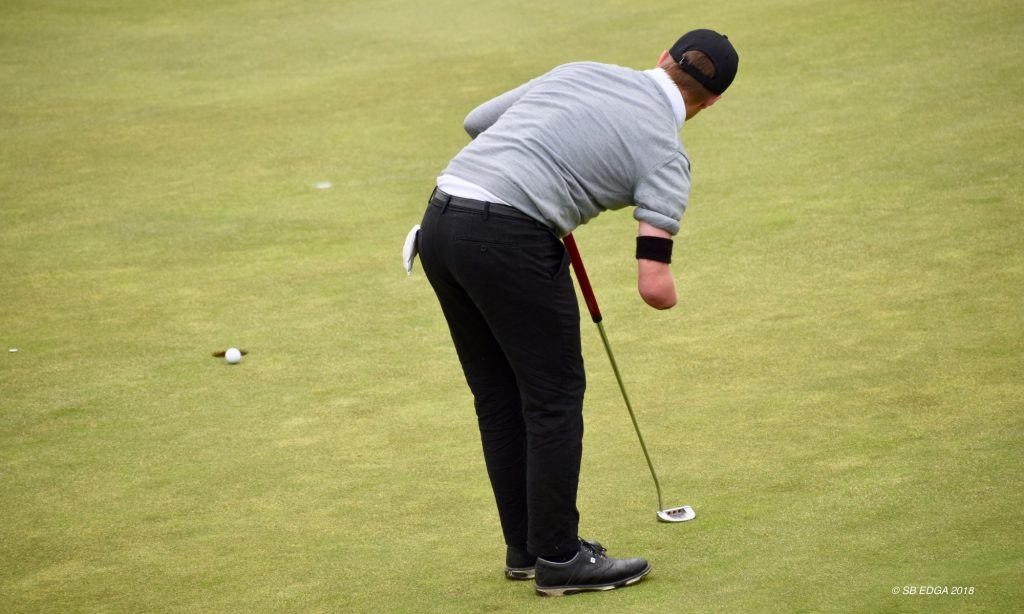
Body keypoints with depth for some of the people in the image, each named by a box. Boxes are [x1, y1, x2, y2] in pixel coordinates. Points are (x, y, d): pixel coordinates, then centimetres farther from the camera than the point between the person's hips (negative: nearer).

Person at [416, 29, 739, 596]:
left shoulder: (580, 71, 20)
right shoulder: (665, 154, 2)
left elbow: (477, 121, 28)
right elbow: (655, 288, -6)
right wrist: (668, 291, 18)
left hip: (441, 224, 7)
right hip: (511, 238, -7)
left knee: (499, 398, 17)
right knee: (554, 396, 7)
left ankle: (526, 547, 26)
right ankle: (558, 559, 12)